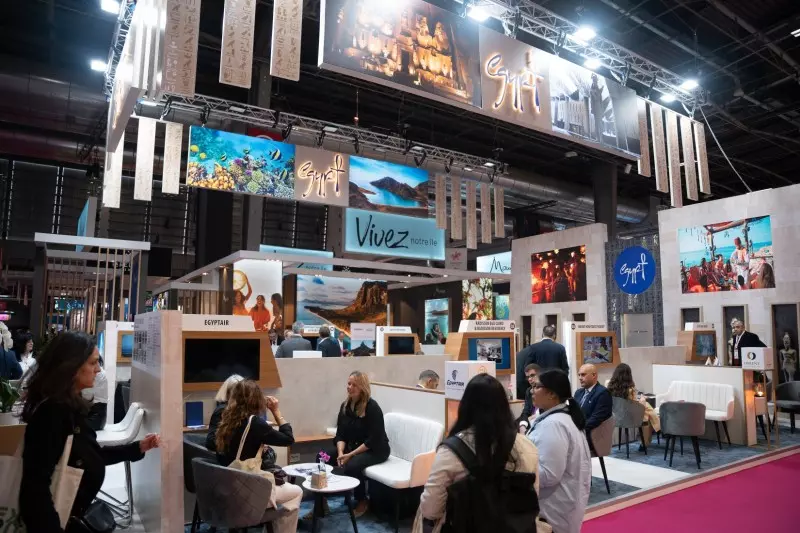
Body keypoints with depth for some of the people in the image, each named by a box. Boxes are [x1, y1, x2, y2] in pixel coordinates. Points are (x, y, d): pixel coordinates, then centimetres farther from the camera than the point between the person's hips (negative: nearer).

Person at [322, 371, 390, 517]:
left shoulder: (372, 407, -18)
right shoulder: (345, 406, 3)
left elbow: (373, 440, -21)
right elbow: (340, 434, 3)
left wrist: (350, 455, -22)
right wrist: (341, 453, -16)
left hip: (375, 450, -7)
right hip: (351, 447, 7)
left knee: (352, 465, -33)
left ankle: (362, 501, -7)